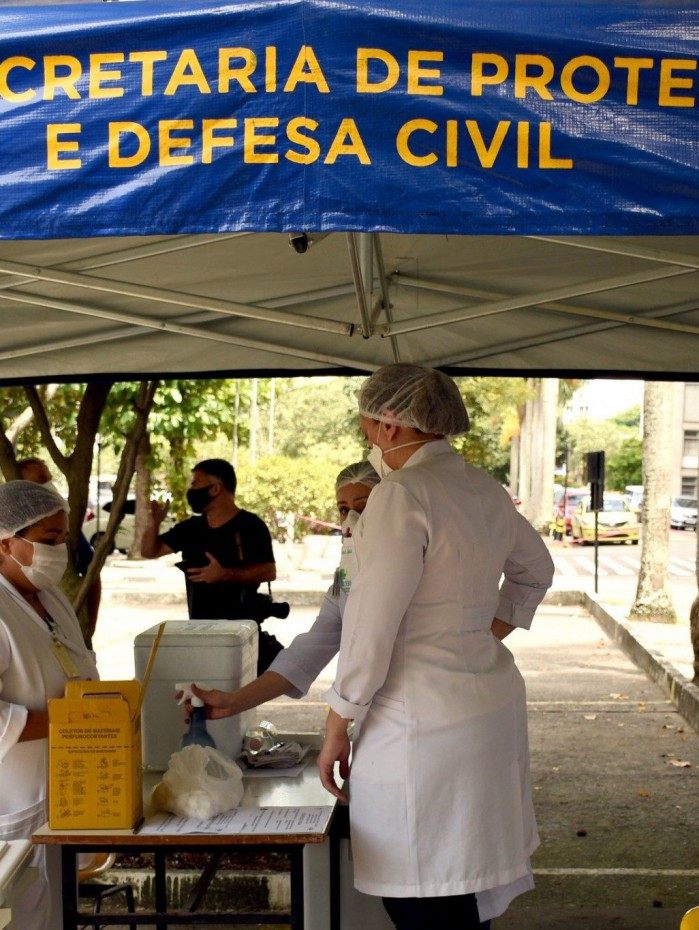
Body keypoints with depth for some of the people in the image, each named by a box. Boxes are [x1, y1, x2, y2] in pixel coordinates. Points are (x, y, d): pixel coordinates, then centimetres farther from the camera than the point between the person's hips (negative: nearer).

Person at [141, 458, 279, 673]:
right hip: (199, 628, 6)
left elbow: (269, 572, -15)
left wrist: (225, 574, -25)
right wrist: (153, 523, -4)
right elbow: (149, 551, 15)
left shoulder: (250, 526, -8)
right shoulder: (191, 528, 10)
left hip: (242, 627, -6)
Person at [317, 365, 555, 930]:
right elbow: (535, 570, 27)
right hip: (495, 702, 9)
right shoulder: (484, 490, 9)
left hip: (426, 725, -9)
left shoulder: (402, 495, -16)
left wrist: (337, 728, -9)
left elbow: (370, 627, -18)